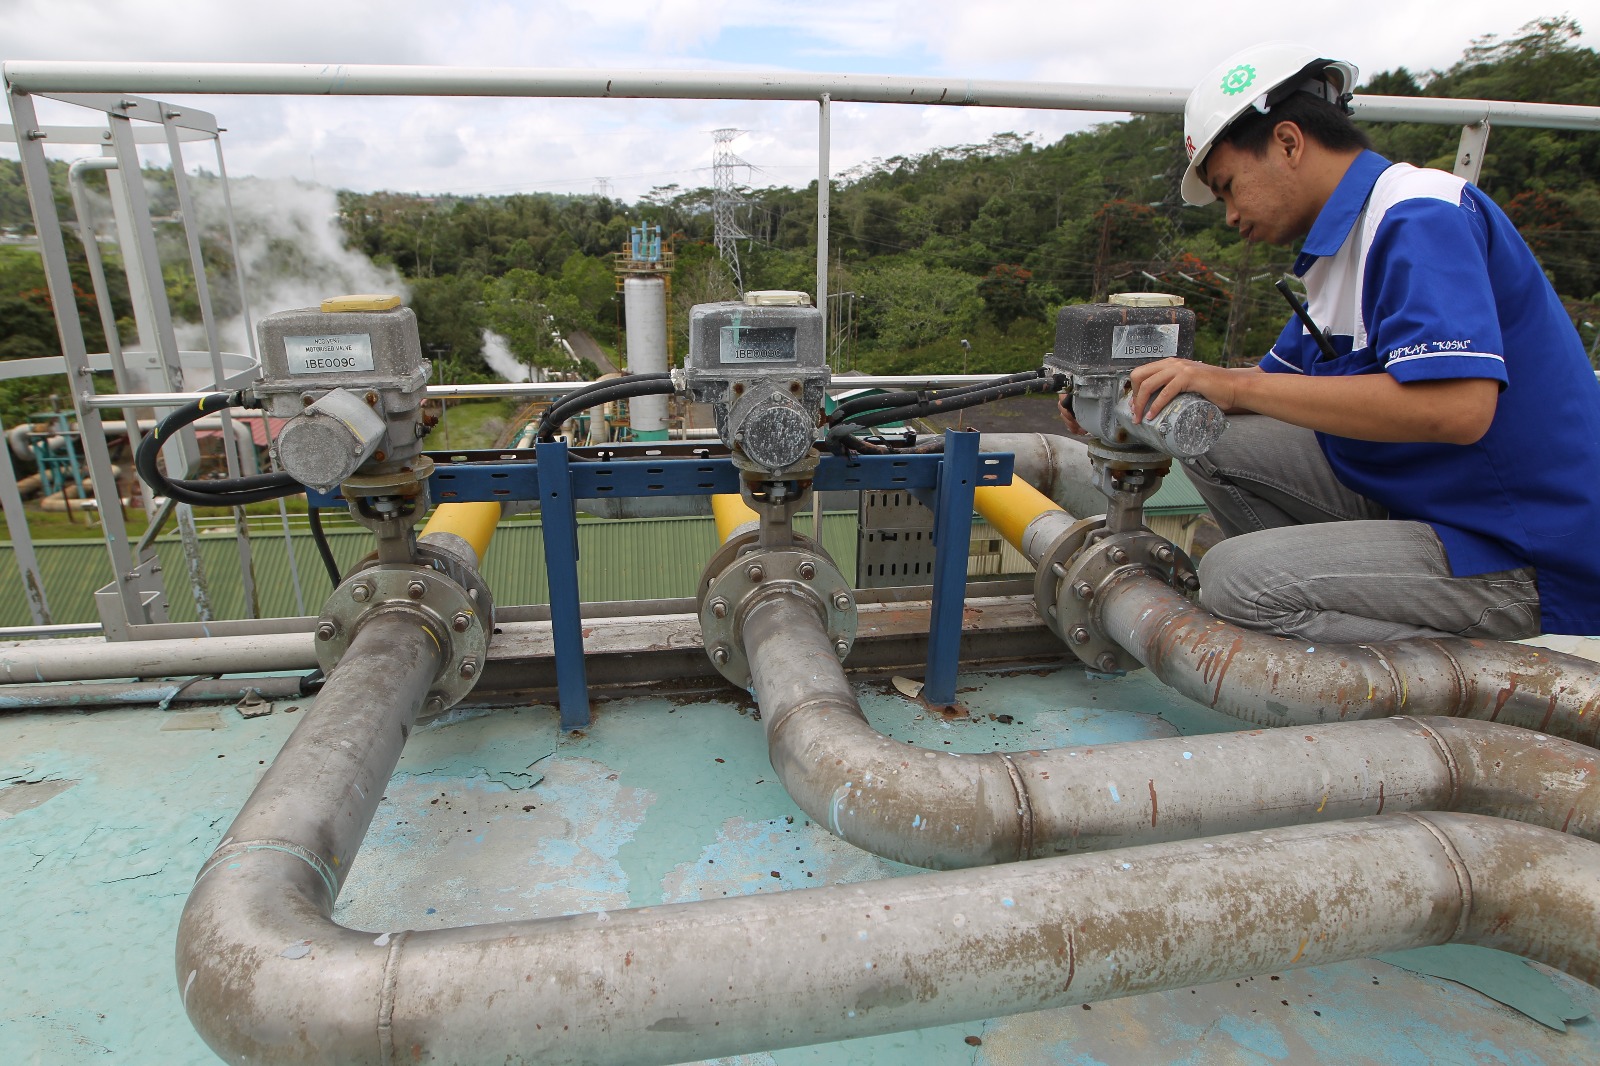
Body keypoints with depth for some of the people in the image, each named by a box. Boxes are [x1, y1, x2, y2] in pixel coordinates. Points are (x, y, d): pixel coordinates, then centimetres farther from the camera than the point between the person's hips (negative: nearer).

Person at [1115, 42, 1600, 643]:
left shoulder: (1422, 215, -19)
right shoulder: (1345, 243, 12)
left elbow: (1457, 408, -32)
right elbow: (1283, 381, 19)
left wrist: (1236, 386, -27)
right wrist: (1131, 403, 7)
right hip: (1410, 495, 9)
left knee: (1236, 578, -25)